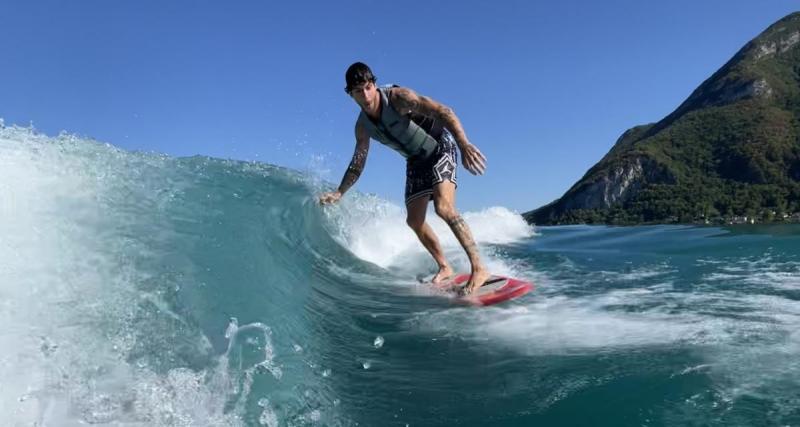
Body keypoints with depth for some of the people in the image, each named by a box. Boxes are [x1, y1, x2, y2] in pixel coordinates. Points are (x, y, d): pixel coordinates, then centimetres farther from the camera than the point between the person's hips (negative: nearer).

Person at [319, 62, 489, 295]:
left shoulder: (398, 97, -25)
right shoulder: (362, 127, -5)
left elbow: (443, 112, -33)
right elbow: (357, 163, 7)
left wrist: (464, 144, -47)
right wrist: (339, 192, -2)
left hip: (440, 147, -7)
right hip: (416, 161, 7)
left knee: (444, 208, -27)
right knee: (414, 221, 4)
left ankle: (479, 268, -23)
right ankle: (444, 268, 21)